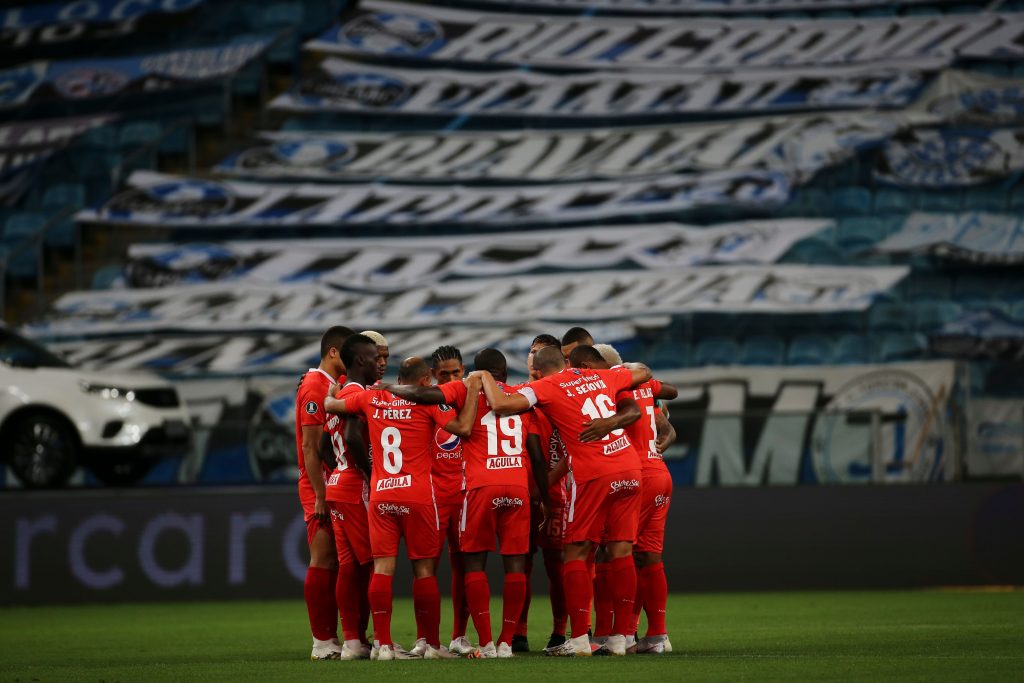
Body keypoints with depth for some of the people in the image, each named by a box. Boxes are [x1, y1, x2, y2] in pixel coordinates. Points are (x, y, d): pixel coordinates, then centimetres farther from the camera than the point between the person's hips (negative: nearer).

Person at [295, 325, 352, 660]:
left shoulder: (337, 385, 16)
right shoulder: (315, 388, -12)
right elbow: (310, 447, -16)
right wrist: (321, 496, -19)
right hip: (322, 489, -9)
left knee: (337, 563, 8)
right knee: (323, 562, -7)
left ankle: (331, 640, 11)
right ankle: (323, 644, -6)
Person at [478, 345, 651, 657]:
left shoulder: (547, 387, -3)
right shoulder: (603, 377, 14)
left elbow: (500, 404, -15)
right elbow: (643, 373, 31)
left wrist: (485, 377, 3)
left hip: (592, 476, -5)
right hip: (630, 470, 5)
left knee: (575, 553, 2)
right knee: (621, 551, 7)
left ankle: (579, 639, -5)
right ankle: (620, 638, 7)